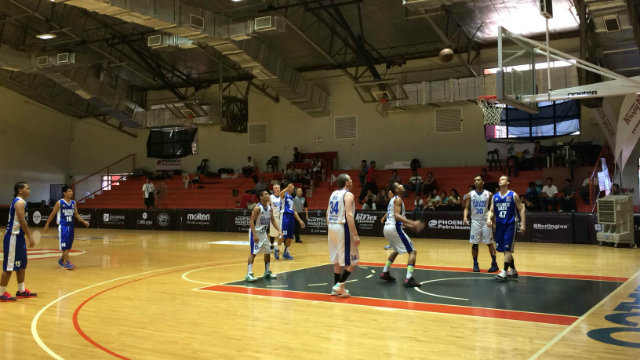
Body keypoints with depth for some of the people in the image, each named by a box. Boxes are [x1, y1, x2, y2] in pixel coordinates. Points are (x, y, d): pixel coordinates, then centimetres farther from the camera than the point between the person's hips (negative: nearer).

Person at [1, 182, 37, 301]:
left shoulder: (20, 202, 15)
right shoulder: (19, 202, -16)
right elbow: (22, 221, -23)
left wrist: (28, 236, 22)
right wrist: (30, 237, -22)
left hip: (18, 237, 10)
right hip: (13, 237, -10)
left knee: (22, 264, 15)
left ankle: (21, 291, 24)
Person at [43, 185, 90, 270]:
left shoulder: (73, 203, 7)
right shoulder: (59, 203, -7)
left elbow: (76, 214, 15)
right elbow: (52, 214, -1)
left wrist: (84, 221, 3)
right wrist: (47, 224, -1)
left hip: (70, 226, 6)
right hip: (63, 226, -6)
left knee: (68, 246, 11)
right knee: (64, 246, -7)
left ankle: (61, 260, 29)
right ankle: (67, 263, -5)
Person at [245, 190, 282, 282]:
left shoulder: (269, 208, 3)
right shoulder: (257, 208, -20)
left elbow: (273, 220, 12)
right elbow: (251, 222, -22)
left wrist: (278, 230, 0)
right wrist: (255, 235, -28)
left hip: (263, 233, 8)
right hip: (255, 232, -8)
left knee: (268, 252, 13)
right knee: (253, 253, -14)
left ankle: (267, 272, 25)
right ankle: (249, 274, -14)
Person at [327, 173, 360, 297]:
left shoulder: (333, 194, 14)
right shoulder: (348, 195, -11)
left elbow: (328, 213, 16)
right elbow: (349, 215, -20)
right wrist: (355, 235, -21)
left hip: (332, 227, 8)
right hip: (343, 228, -8)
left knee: (337, 260, 16)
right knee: (352, 261, 1)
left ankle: (336, 288, 19)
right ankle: (339, 285, -5)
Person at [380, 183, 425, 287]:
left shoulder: (394, 199, 22)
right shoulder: (398, 199, -7)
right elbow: (397, 216, -20)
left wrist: (410, 226, 27)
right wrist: (412, 223, -26)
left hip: (387, 228, 10)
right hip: (394, 228, -10)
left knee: (397, 250, 33)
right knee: (413, 251, -5)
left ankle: (385, 273, 35)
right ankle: (409, 279, -15)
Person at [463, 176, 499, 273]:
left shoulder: (488, 194, -1)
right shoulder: (470, 195, 1)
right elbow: (466, 208, 1)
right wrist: (465, 217, -17)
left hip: (486, 221, -1)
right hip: (475, 221, 1)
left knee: (489, 243, 0)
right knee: (474, 244, 3)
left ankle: (494, 264, 8)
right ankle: (475, 264, 13)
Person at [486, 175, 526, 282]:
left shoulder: (513, 195, -3)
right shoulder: (495, 197, 8)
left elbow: (521, 209, -2)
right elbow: (491, 210, 8)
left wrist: (522, 223, -9)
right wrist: (489, 219, -13)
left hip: (510, 225, -5)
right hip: (499, 225, 5)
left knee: (507, 249, -9)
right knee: (504, 249, 10)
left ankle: (504, 271, -7)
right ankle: (513, 270, 24)